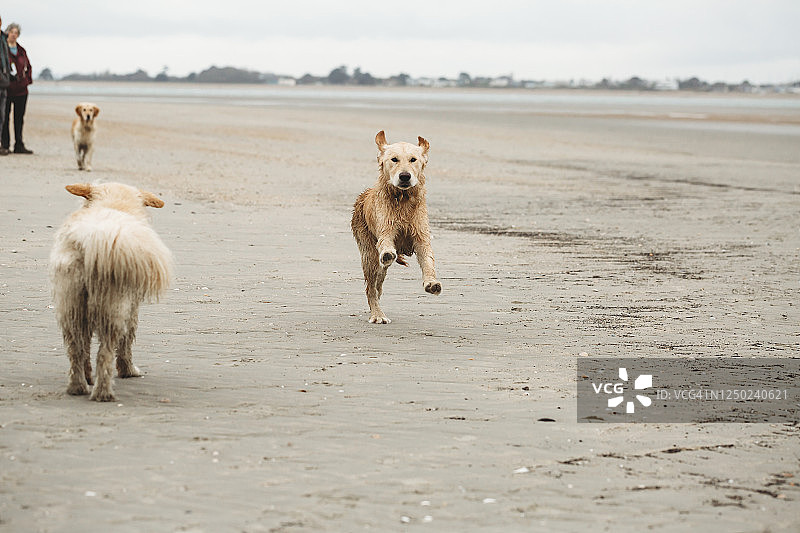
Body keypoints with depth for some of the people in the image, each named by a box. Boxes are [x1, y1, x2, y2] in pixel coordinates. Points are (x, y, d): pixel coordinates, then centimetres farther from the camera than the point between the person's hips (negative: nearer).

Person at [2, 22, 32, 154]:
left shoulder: (21, 51, 15)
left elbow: (28, 66, 25)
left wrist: (28, 79, 11)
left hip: (21, 89, 5)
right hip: (6, 89, -5)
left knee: (19, 118, 8)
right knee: (5, 118, -2)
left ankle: (19, 145, 12)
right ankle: (5, 145, 2)